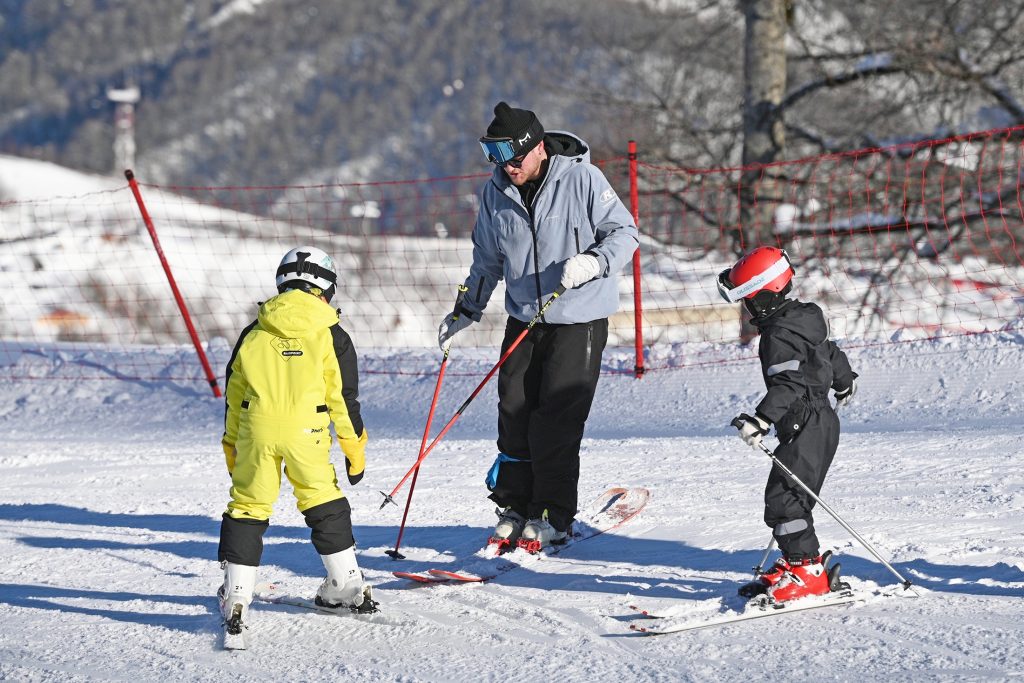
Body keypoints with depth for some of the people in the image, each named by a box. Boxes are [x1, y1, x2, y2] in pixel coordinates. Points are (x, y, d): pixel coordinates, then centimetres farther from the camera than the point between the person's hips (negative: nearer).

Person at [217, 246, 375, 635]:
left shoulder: (254, 333, 11)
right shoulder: (331, 336, 4)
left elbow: (233, 394, 13)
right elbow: (344, 397, 4)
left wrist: (232, 448, 21)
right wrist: (355, 450, 11)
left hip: (255, 429, 1)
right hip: (306, 431, -1)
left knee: (247, 507, 6)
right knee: (324, 504, 15)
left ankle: (235, 595, -2)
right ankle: (348, 586, 21)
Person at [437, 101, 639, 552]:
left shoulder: (582, 179, -12)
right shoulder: (495, 193, 4)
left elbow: (624, 232, -7)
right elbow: (487, 261, 17)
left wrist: (593, 263, -25)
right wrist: (465, 311, 15)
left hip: (579, 319, -5)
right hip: (524, 318, 5)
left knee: (557, 421, -7)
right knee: (514, 415, 3)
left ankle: (552, 517, 4)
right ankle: (514, 508, 15)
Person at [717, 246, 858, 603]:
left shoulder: (780, 333, -19)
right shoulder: (802, 317, 13)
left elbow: (788, 385, -30)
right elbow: (830, 351, 31)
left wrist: (760, 419, -39)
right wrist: (843, 382, 50)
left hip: (808, 427, -11)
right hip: (819, 422, 11)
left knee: (783, 497, -12)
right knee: (787, 497, 15)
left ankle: (808, 570, -11)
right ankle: (794, 562, 22)